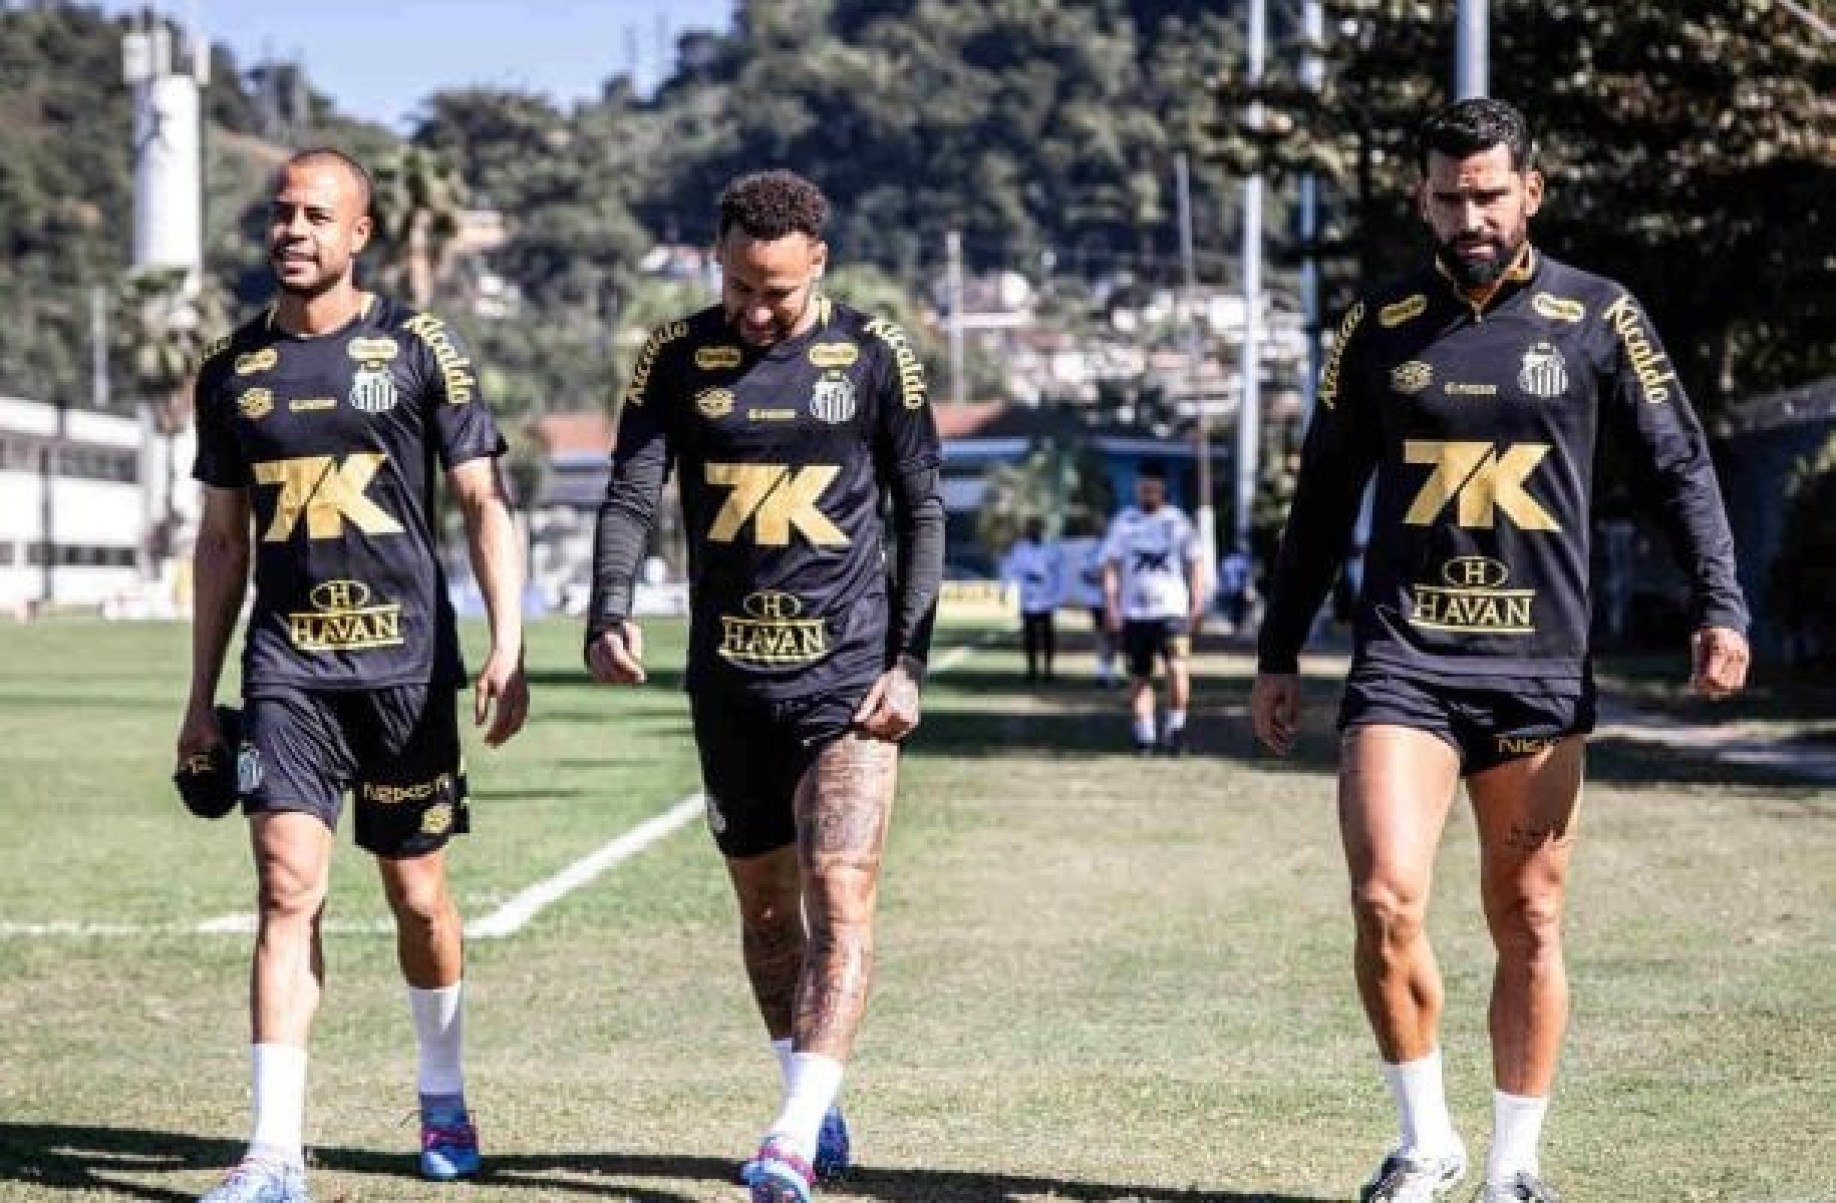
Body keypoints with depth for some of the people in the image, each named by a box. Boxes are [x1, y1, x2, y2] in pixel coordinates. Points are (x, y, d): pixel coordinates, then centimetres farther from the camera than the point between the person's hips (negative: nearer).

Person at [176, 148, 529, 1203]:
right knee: (288, 887, -11)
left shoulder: (418, 349, -1)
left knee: (418, 892, 9)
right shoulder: (236, 371, 9)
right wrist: (201, 700, 14)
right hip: (286, 664, 2)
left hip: (405, 657, -1)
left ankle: (445, 1098, 32)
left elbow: (485, 504, 0)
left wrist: (509, 648, -11)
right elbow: (222, 540, 16)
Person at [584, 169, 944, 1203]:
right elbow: (632, 494, -2)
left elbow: (922, 514, 3)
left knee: (841, 897, -16)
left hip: (847, 674, -3)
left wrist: (909, 662, -5)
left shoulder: (875, 355, -2)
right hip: (730, 679, 3)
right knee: (765, 908, 12)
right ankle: (820, 1111, 28)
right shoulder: (680, 355, 3)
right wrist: (612, 613, -21)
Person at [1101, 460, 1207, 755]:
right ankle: (1144, 736, 10)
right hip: (1134, 612, 2)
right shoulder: (1123, 522, 9)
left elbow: (1195, 563, 9)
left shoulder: (1177, 520, 8)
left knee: (1177, 668, -18)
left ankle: (1175, 726, -3)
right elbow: (1111, 566, 6)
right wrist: (1111, 604, -5)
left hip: (1172, 609, -2)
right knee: (1138, 677, 3)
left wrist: (1197, 602, -1)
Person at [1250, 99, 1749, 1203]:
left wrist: (1722, 607, -12)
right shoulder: (1381, 326, 7)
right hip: (1403, 663, 1)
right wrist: (1280, 653, 13)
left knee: (1529, 923, 4)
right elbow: (1324, 498, 14)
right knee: (1385, 902, -13)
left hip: (1542, 668, 0)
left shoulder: (1598, 318, 2)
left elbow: (1682, 464, 3)